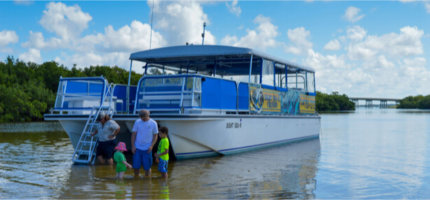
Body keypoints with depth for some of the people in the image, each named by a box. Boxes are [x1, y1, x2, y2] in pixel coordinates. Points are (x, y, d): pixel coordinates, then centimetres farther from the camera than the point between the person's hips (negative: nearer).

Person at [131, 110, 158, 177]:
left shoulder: (153, 123, -4)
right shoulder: (137, 122, -1)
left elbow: (155, 135, 3)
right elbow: (133, 134, 3)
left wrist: (151, 146, -9)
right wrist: (133, 146, -3)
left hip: (147, 149, -1)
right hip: (137, 148, 1)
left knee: (147, 167, 3)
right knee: (136, 166, 6)